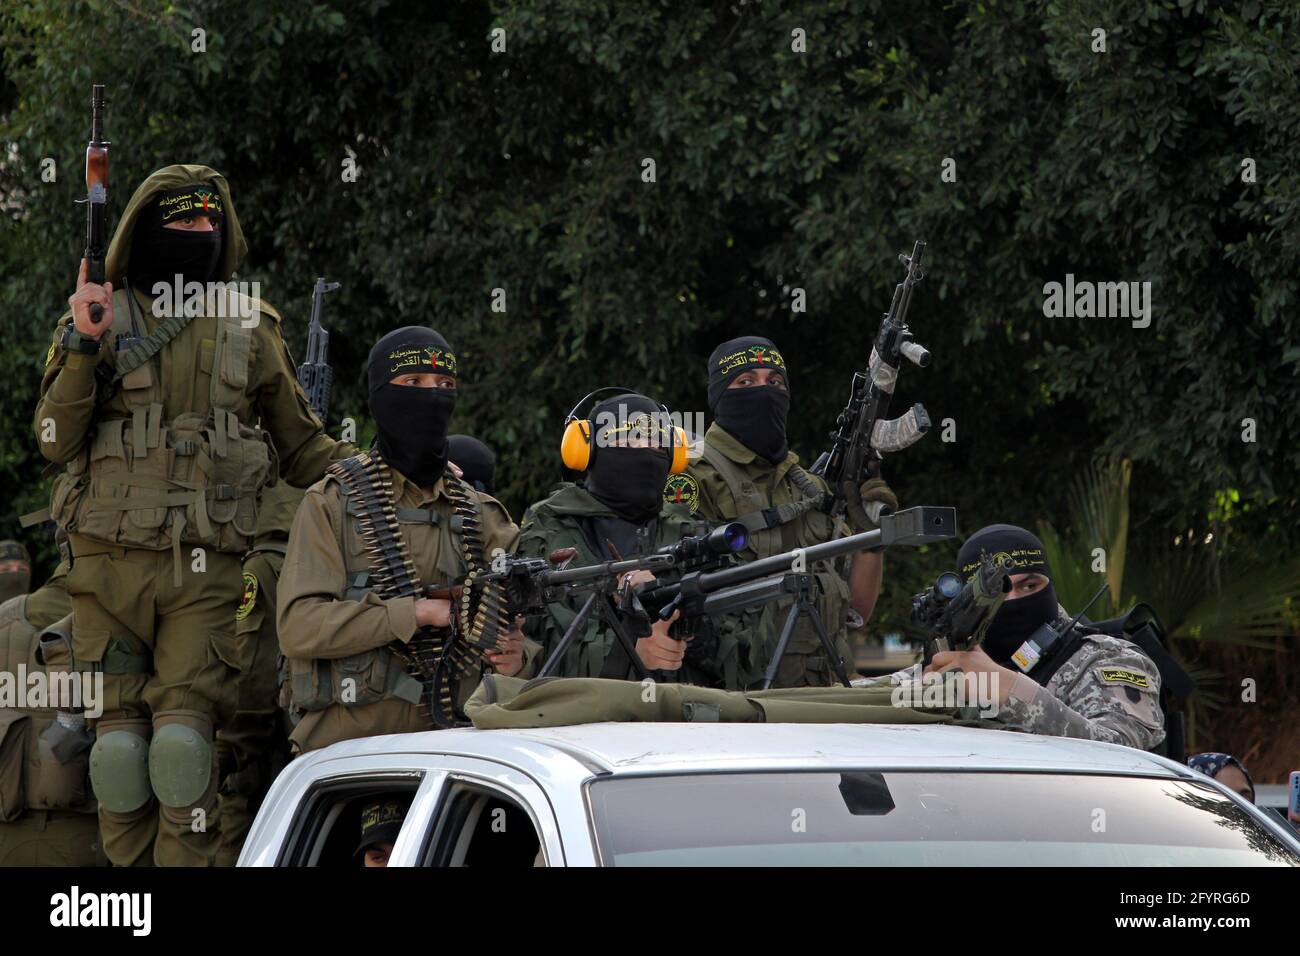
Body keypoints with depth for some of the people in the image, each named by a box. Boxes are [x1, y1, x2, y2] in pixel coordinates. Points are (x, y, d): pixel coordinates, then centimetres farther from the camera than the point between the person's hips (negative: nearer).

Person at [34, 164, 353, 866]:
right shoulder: (99, 316, 7)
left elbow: (298, 441, 20)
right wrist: (83, 347, -12)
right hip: (112, 561, 0)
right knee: (120, 732, -1)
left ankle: (187, 866, -6)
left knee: (183, 734, -11)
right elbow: (54, 439, -1)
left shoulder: (249, 327, 12)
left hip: (205, 569, 0)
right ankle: (130, 870, 9)